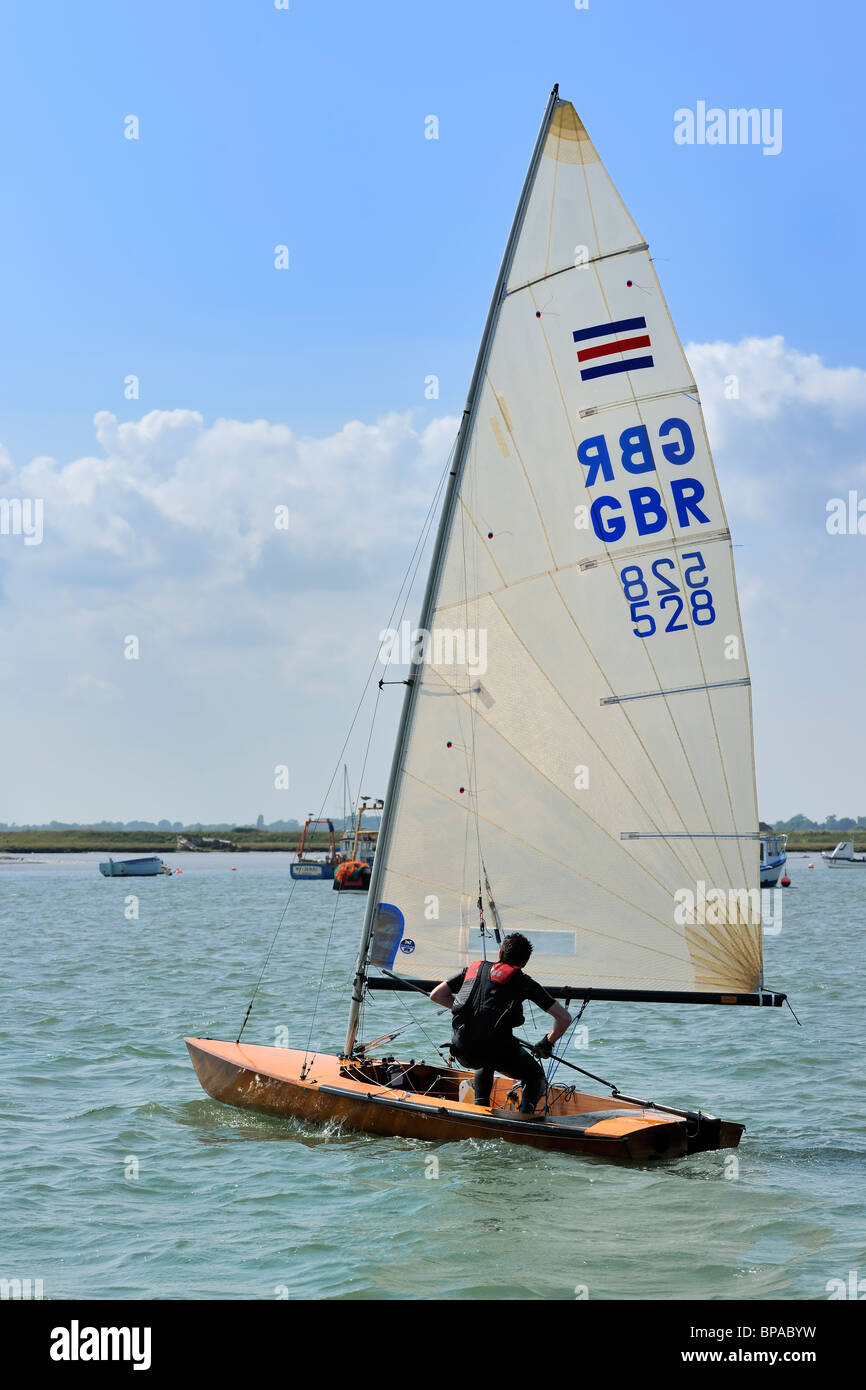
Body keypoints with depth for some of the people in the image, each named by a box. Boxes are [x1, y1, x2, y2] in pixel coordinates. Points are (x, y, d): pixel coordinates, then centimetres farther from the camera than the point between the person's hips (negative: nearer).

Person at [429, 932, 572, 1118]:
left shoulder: (475, 968, 21)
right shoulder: (524, 982, 11)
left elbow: (436, 995, 25)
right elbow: (564, 1017, 7)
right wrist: (547, 1043, 23)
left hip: (462, 1052, 4)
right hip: (497, 1049, -4)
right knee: (536, 1077, 22)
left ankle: (481, 1105, 23)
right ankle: (526, 1108, -6)